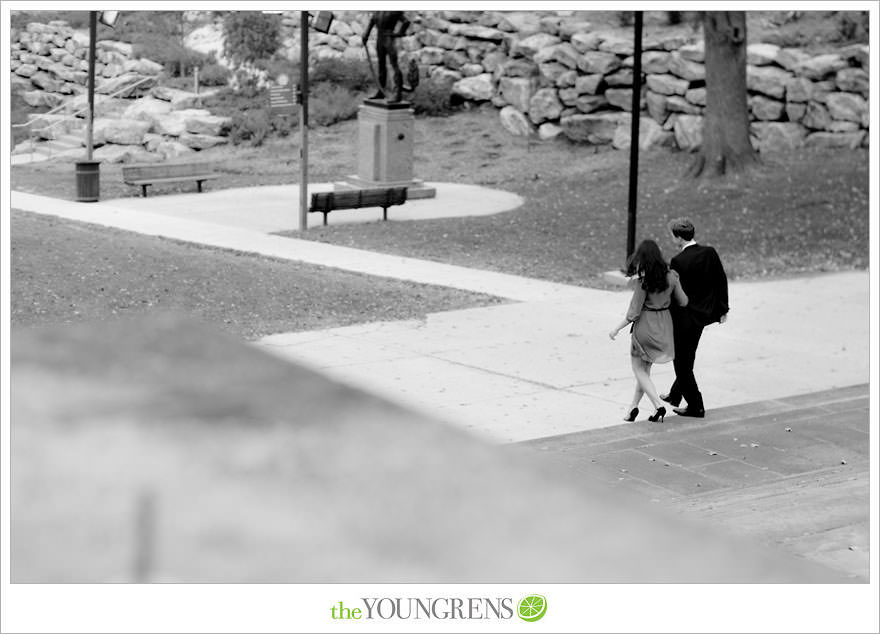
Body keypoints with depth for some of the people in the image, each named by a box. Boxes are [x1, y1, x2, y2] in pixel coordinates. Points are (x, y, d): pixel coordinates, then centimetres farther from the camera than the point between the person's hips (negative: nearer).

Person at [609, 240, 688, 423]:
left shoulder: (642, 281, -20)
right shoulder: (671, 276, -5)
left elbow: (634, 312, -17)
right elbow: (683, 302, 3)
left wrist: (617, 329, -6)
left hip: (645, 325, -6)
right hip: (665, 324, 6)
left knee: (639, 369, 9)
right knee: (645, 368, 19)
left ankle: (658, 405, -6)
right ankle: (633, 406, 26)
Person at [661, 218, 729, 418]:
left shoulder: (678, 261, -22)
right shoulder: (710, 253, -4)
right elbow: (721, 280, 3)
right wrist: (723, 309, 14)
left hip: (683, 317, -7)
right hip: (703, 314, 8)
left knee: (682, 362, 6)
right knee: (686, 358, 23)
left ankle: (696, 407, 10)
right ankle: (675, 395, 39)